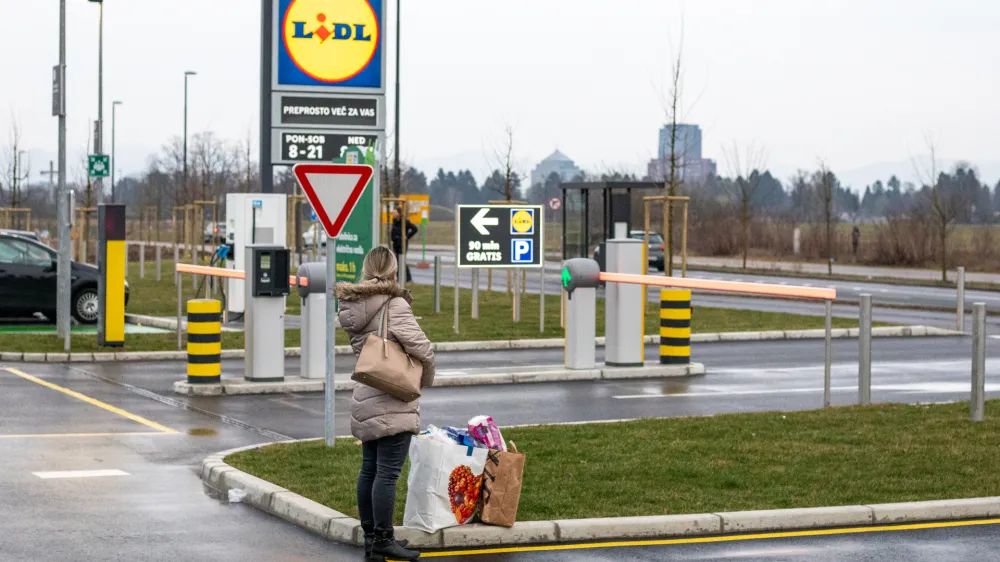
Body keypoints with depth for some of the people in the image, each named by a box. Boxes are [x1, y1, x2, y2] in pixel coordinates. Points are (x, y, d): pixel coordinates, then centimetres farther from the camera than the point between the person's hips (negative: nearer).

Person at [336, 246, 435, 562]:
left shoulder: (352, 308, 10)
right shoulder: (395, 305, -14)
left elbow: (360, 348, 10)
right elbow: (419, 347, -18)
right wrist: (426, 378, -1)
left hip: (365, 400, 8)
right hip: (393, 403, -8)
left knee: (369, 470, 13)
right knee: (387, 473, -5)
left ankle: (370, 537, 19)